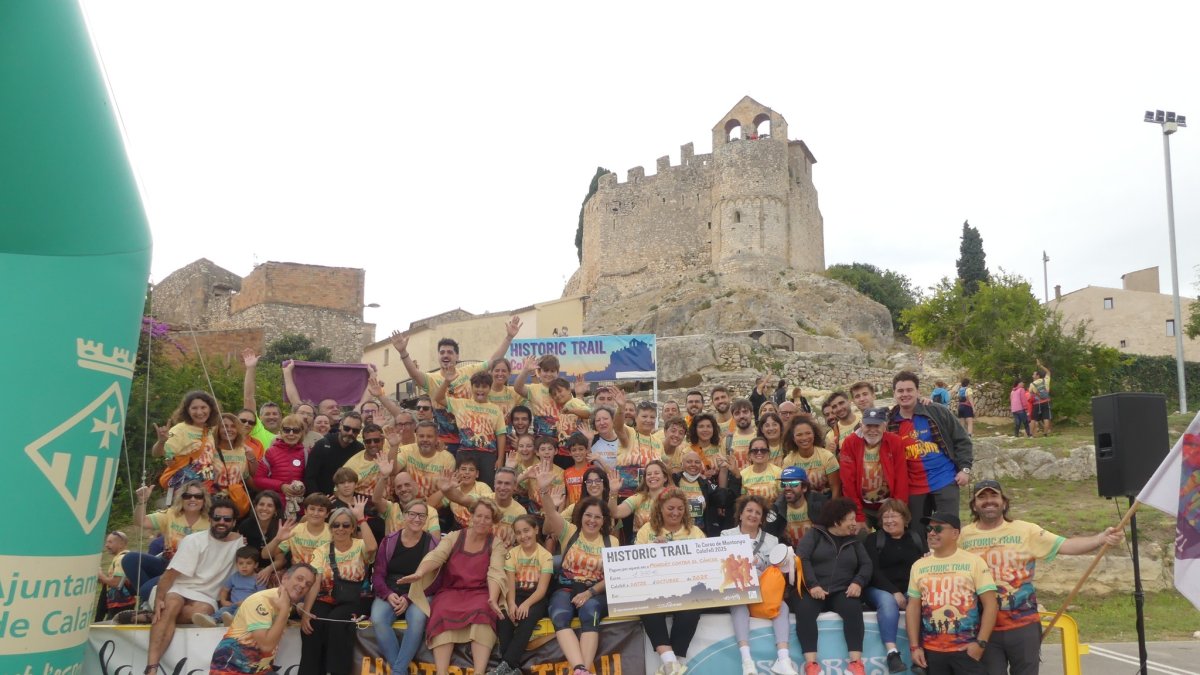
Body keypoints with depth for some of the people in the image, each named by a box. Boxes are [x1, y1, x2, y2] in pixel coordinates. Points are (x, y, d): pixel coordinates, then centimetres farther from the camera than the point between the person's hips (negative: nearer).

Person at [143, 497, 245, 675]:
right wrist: (159, 600, -25)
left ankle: (154, 617, -19)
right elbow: (171, 573, -10)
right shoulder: (194, 540, -4)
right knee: (171, 605, -37)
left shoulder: (238, 542, 6)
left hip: (206, 597, 2)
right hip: (180, 590, -1)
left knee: (201, 612, -36)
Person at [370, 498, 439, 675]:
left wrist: (409, 598, -16)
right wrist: (388, 595, -16)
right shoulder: (389, 541, 6)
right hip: (389, 593, 2)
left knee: (418, 619, -35)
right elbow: (378, 574, 4)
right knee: (377, 620, -30)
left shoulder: (433, 543, 0)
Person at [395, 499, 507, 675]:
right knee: (442, 614, -31)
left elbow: (495, 572, -12)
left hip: (479, 593, -1)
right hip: (451, 591, 1)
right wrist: (419, 573, -34)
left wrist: (492, 599, -32)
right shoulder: (453, 537, 6)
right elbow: (435, 556, -12)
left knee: (483, 612, -34)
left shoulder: (496, 544, 4)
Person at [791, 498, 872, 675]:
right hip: (813, 591, -3)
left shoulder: (853, 541, 19)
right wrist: (812, 585, -22)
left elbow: (866, 564, 9)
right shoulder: (814, 534, 5)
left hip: (841, 592, 3)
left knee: (853, 608, -30)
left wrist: (858, 582, -12)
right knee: (804, 610, -33)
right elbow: (802, 558, -8)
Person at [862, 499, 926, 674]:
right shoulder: (872, 540, 8)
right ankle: (892, 653, -42)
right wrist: (894, 591, -17)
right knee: (888, 602, -35)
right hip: (881, 589, -2)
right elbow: (872, 570, -4)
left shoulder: (917, 539, 16)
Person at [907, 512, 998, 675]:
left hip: (967, 649, -3)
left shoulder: (973, 562, -1)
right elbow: (913, 608, 10)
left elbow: (990, 604, -4)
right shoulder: (919, 566, 9)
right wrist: (914, 647, 3)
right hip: (931, 651, 4)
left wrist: (981, 643, -12)